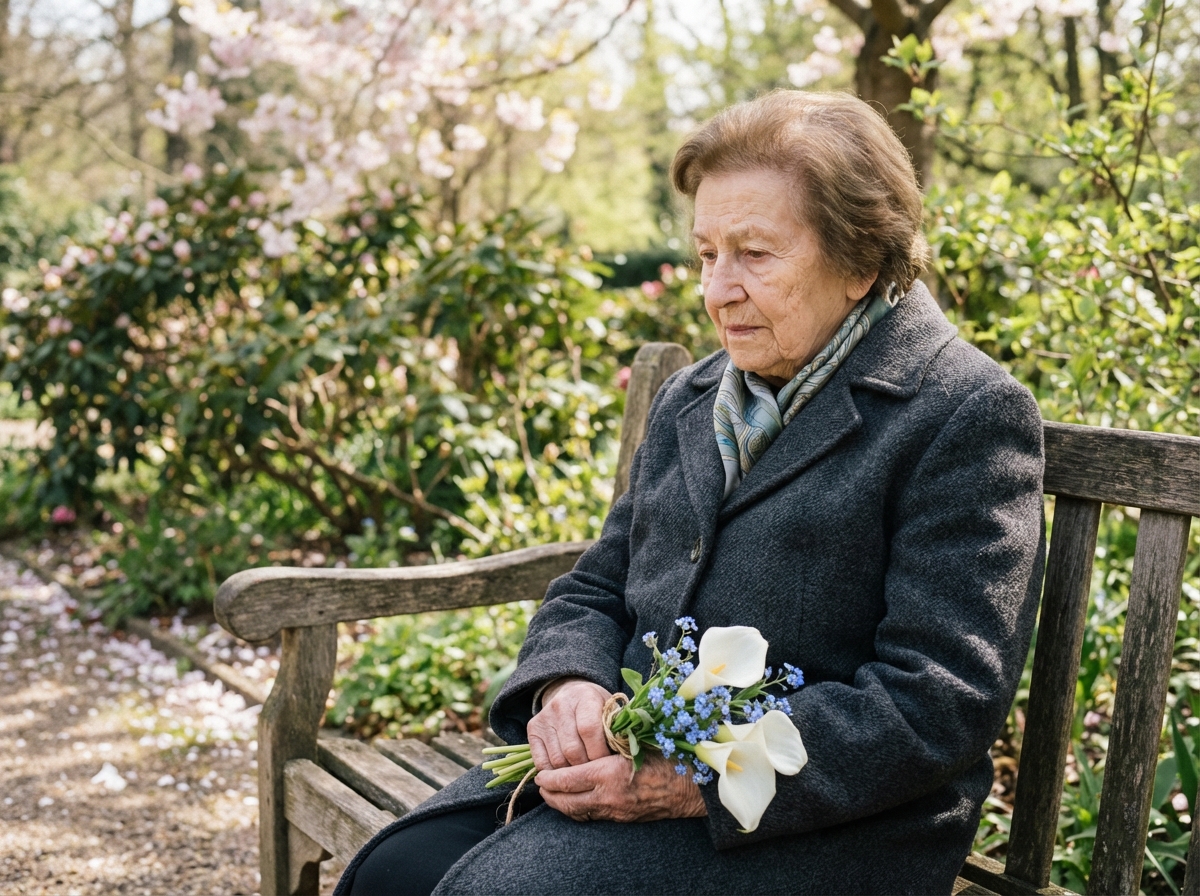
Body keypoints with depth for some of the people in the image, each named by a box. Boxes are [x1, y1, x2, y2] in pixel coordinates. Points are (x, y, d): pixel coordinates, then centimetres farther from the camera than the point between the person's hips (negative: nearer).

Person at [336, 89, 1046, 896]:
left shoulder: (968, 416, -7)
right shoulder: (689, 401, 17)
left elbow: (941, 706, -15)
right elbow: (595, 591, 18)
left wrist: (704, 778, -20)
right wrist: (566, 683, -6)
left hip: (811, 822, -6)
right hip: (627, 758, 6)